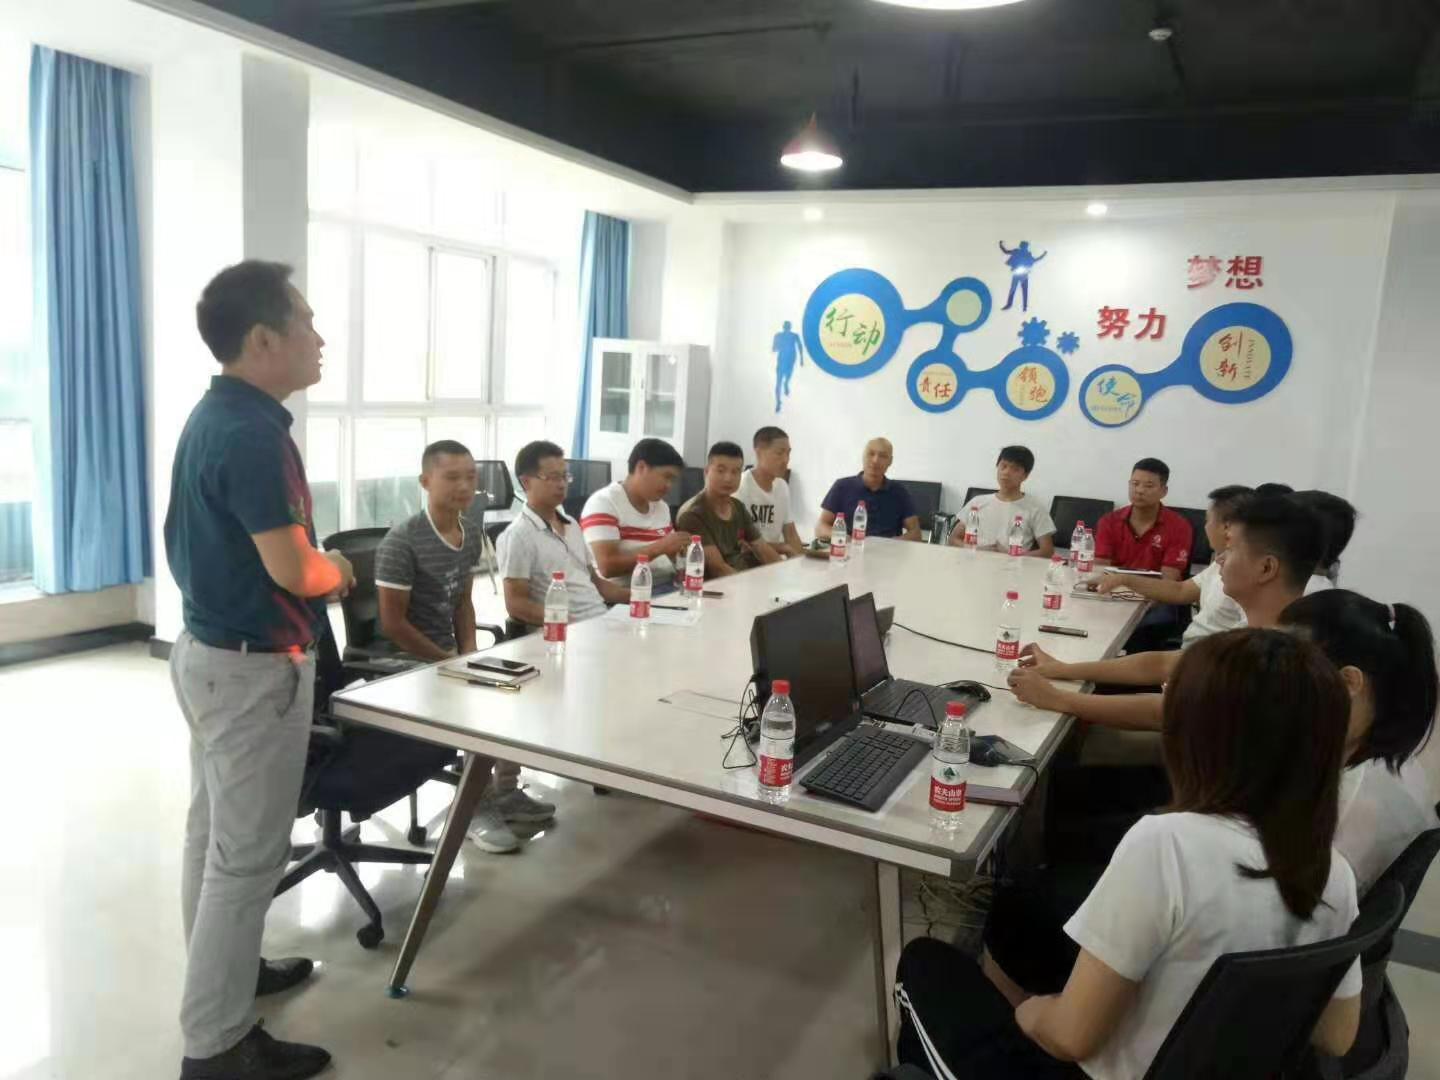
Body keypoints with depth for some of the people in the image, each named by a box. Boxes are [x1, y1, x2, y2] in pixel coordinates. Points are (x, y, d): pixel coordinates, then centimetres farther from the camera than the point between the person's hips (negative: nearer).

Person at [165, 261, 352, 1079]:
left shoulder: (216, 414, 9)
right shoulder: (253, 431, -23)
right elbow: (294, 569, -26)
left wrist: (319, 569, 10)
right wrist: (340, 570, -5)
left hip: (214, 650, 10)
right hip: (254, 667, -10)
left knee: (216, 832, 21)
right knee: (248, 853, 0)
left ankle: (222, 973, 38)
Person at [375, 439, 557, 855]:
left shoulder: (471, 536, 5)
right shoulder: (402, 541, -18)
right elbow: (392, 623, -18)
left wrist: (469, 652, 0)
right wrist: (450, 663, -16)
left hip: (449, 655, 8)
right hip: (405, 660, -8)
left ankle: (505, 791, 13)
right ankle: (476, 807, -5)